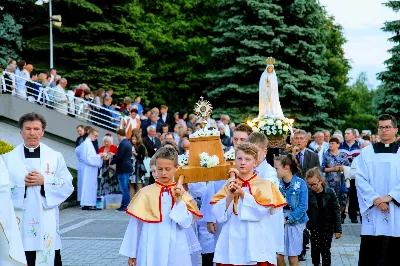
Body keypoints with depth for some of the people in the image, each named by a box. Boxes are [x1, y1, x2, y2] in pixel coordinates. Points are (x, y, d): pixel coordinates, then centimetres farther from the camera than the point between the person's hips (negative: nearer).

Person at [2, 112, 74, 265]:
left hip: (47, 222, 1)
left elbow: (68, 186, 2)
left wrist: (44, 182, -10)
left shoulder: (55, 157, 8)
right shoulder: (8, 158, 7)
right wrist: (22, 183, -12)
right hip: (19, 222, 0)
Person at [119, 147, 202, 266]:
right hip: (151, 250, -1)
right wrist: (132, 252, 5)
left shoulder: (181, 193, 2)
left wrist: (179, 201, -14)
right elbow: (135, 225, 2)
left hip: (175, 251, 1)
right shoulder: (146, 193, -2)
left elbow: (186, 223, -5)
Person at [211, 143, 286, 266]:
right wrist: (230, 195, -12)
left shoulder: (265, 185, 1)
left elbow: (260, 211, -13)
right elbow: (220, 215, 0)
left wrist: (242, 193, -15)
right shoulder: (229, 185, 10)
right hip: (232, 242, 3)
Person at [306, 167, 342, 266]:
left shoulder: (330, 192, -10)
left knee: (325, 250, 5)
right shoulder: (308, 194, -8)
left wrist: (338, 229, -8)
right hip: (314, 227, 1)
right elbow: (305, 212, -1)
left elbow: (336, 211, -7)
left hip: (328, 227, -1)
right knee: (315, 249, 4)